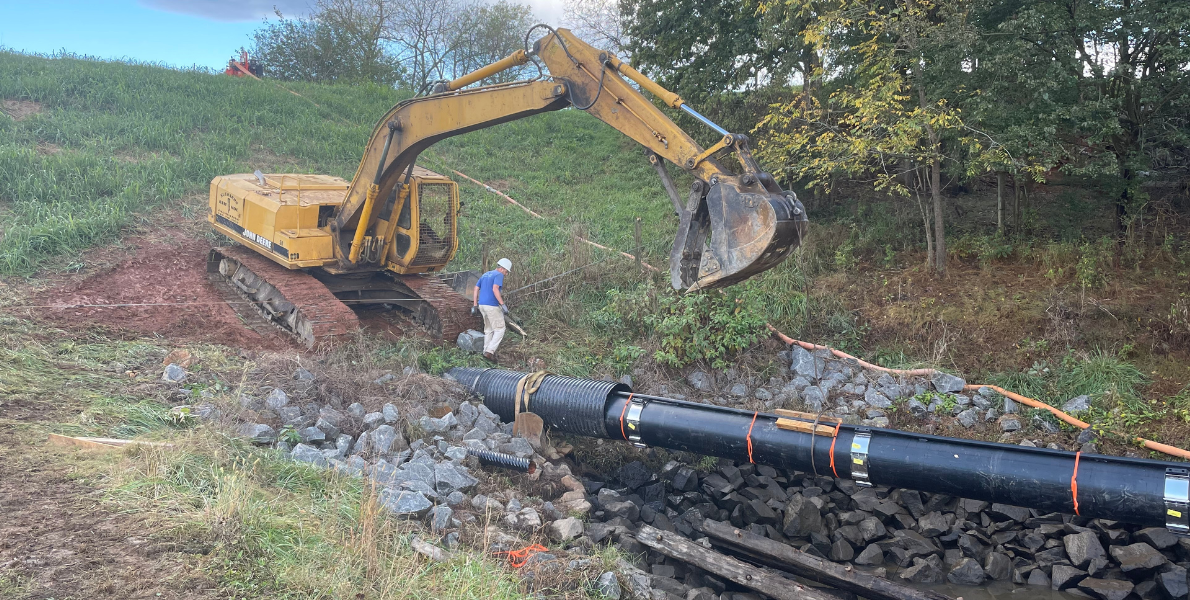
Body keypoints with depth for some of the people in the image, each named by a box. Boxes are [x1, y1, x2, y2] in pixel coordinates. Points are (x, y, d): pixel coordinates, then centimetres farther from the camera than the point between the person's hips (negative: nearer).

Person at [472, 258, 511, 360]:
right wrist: (503, 305, -23)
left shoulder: (485, 275, 18)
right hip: (492, 306, -8)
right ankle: (490, 351, -8)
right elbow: (495, 289, -22)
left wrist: (474, 305, 14)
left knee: (489, 329, 19)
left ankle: (486, 351, 19)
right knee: (500, 329, 1)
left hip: (482, 305, 8)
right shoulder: (499, 275, -7)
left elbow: (476, 289, 14)